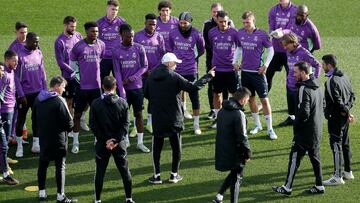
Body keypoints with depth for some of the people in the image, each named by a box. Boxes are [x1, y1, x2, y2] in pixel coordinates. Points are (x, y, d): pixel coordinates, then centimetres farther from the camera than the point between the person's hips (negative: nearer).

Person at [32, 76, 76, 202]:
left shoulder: (38, 99, 2)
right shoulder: (59, 101, -19)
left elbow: (34, 119, 11)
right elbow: (68, 123, -18)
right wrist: (69, 127, 3)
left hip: (43, 138, 6)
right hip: (58, 140, -6)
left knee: (42, 165, 15)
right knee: (60, 167, 3)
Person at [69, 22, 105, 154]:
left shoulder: (101, 45, 2)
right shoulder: (78, 46, -9)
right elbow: (72, 63, 2)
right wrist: (77, 76, -3)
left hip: (96, 85, 3)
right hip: (82, 86, -3)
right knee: (77, 114, 5)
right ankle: (75, 142, 13)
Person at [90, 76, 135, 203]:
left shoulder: (96, 104, -7)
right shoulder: (122, 103, -4)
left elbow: (93, 125, -8)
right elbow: (126, 124, -8)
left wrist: (105, 140, -7)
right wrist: (116, 140, -11)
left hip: (102, 144, -1)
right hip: (119, 143, 1)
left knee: (100, 172, 9)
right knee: (125, 171, 11)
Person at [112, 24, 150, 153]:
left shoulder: (139, 48, -3)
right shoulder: (116, 51, -4)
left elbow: (144, 66, 0)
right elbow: (117, 72, -5)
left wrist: (131, 79, -11)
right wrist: (121, 91, -12)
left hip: (137, 86, 1)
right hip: (124, 88, -1)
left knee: (139, 114, 5)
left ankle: (140, 142, 12)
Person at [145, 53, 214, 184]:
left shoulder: (151, 77, 1)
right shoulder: (174, 77, -13)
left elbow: (146, 94, 11)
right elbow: (193, 87, -15)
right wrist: (208, 76, -5)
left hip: (157, 119, 3)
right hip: (174, 118, -3)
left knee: (157, 147, 11)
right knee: (176, 147, 12)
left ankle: (156, 175, 9)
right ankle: (174, 174, 17)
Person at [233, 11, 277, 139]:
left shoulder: (262, 34, -10)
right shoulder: (240, 33, 2)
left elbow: (270, 50, -1)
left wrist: (266, 65, -9)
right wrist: (235, 61, 6)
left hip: (258, 72, -4)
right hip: (245, 71, 4)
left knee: (264, 99, -4)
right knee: (250, 98, 12)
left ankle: (270, 129, 2)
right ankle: (257, 125, 27)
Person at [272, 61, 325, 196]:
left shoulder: (304, 90, -20)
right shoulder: (317, 87, 8)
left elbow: (304, 113, -24)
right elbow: (322, 106, 17)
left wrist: (296, 124, -9)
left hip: (304, 133, -9)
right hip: (317, 131, 9)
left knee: (294, 159, -2)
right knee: (315, 157, 16)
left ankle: (287, 188, 3)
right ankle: (319, 186, 21)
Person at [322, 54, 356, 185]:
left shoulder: (331, 82, -21)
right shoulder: (344, 77, 8)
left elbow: (338, 102, -23)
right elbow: (352, 96, 12)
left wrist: (346, 112, -11)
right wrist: (347, 111, 5)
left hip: (336, 117, -9)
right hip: (344, 117, 9)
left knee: (336, 145, -5)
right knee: (345, 144, 18)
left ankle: (338, 177, -4)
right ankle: (348, 172, 28)